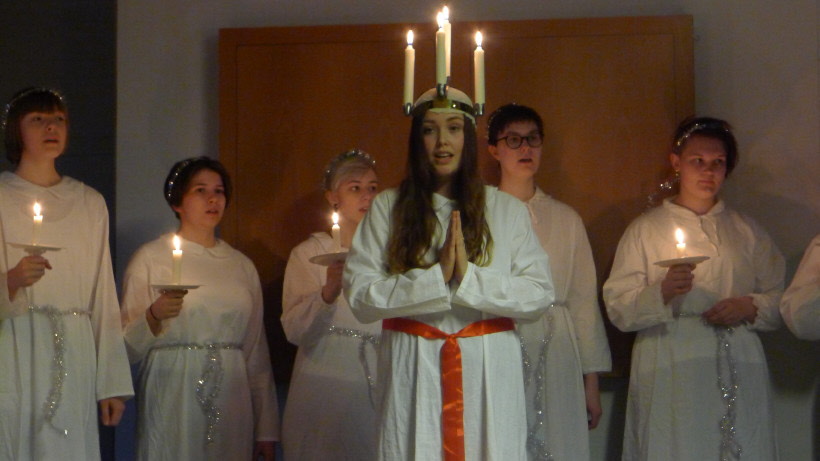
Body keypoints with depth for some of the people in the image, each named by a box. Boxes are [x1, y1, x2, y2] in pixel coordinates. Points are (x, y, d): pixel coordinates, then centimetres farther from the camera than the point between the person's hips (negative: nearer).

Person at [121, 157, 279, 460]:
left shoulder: (242, 265, 12)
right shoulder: (150, 258, 0)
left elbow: (256, 353, 12)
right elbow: (128, 348, -3)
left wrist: (266, 429, 8)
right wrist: (154, 316, -23)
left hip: (232, 406, 3)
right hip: (173, 403, -3)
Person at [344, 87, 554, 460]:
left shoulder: (506, 210, 7)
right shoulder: (387, 207, 5)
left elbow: (540, 294, -2)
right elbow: (360, 295, -5)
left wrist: (469, 277, -15)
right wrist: (435, 278, -15)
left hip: (488, 372, 1)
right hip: (413, 371, 0)